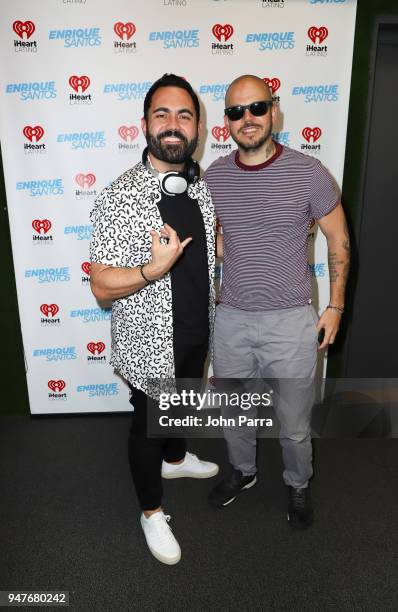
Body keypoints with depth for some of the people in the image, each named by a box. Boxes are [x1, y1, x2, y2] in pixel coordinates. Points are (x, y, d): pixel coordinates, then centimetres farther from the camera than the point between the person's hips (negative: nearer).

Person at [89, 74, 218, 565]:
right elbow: (102, 286, -23)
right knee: (149, 423, 15)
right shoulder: (119, 198, -21)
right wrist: (156, 267, -36)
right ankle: (151, 511, 41)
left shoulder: (205, 187, -1)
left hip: (198, 332, 6)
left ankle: (175, 459, 60)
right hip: (150, 341, -6)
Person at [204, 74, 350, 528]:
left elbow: (338, 239, 0)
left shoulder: (308, 172, -9)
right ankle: (242, 471, 50)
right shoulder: (213, 176, -1)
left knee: (294, 424, 14)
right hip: (231, 320, 3)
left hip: (291, 322, -2)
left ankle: (298, 484, 45)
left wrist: (335, 306, 0)